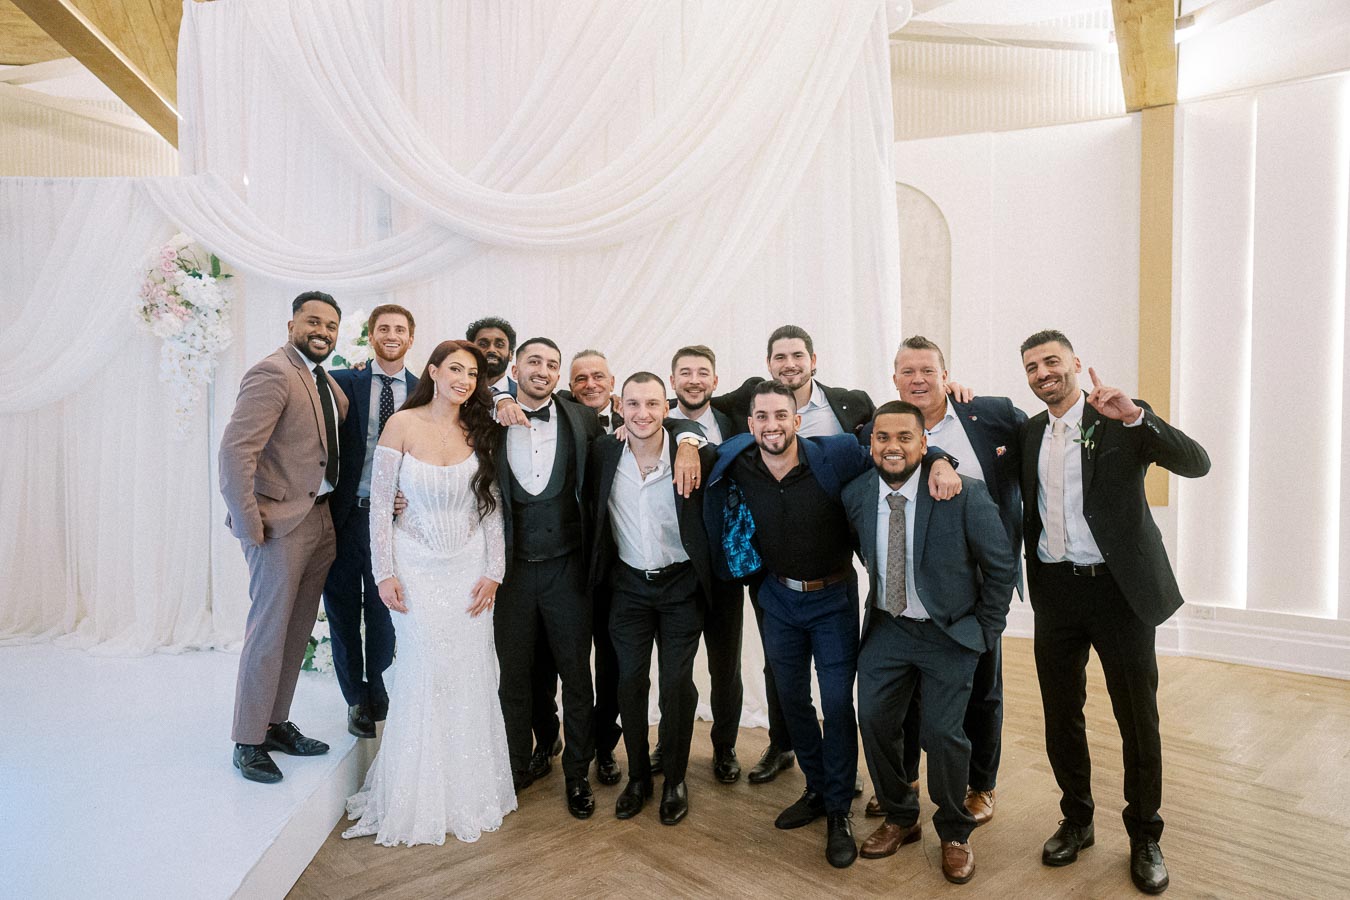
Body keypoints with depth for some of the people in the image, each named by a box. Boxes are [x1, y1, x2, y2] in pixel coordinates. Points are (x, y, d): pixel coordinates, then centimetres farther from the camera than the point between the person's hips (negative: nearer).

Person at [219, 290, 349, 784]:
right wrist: (249, 526, -19)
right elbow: (235, 451, -20)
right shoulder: (272, 374, -15)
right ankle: (248, 742, 17)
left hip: (320, 519, 8)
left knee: (298, 632, 16)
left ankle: (277, 724, 31)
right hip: (283, 522, -8)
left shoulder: (327, 381, 12)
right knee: (269, 632, 2)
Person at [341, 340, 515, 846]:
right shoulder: (402, 425, -5)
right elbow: (379, 503, -4)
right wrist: (385, 572, -8)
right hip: (418, 565, -2)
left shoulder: (480, 432, 3)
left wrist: (493, 571, -2)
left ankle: (468, 791, 26)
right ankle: (420, 797, 19)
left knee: (470, 679, 6)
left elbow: (493, 506, 4)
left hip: (470, 567, 3)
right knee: (425, 676, -2)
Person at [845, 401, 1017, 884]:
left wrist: (985, 631, -4)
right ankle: (899, 818, 29)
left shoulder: (965, 494, -20)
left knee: (942, 731, -6)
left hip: (950, 633, -4)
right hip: (887, 628, 4)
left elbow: (1002, 566, -8)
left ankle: (954, 834, 23)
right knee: (873, 717, 3)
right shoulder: (856, 493, -7)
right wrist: (881, 600, 10)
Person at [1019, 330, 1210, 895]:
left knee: (1138, 720, 8)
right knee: (1061, 718, 13)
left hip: (1119, 588, -4)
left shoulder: (1121, 422, -5)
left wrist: (1135, 417, -30)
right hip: (1056, 591, 4)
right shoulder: (1029, 432, 9)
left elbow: (1196, 463, -16)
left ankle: (1144, 837, 28)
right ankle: (1076, 821, 33)